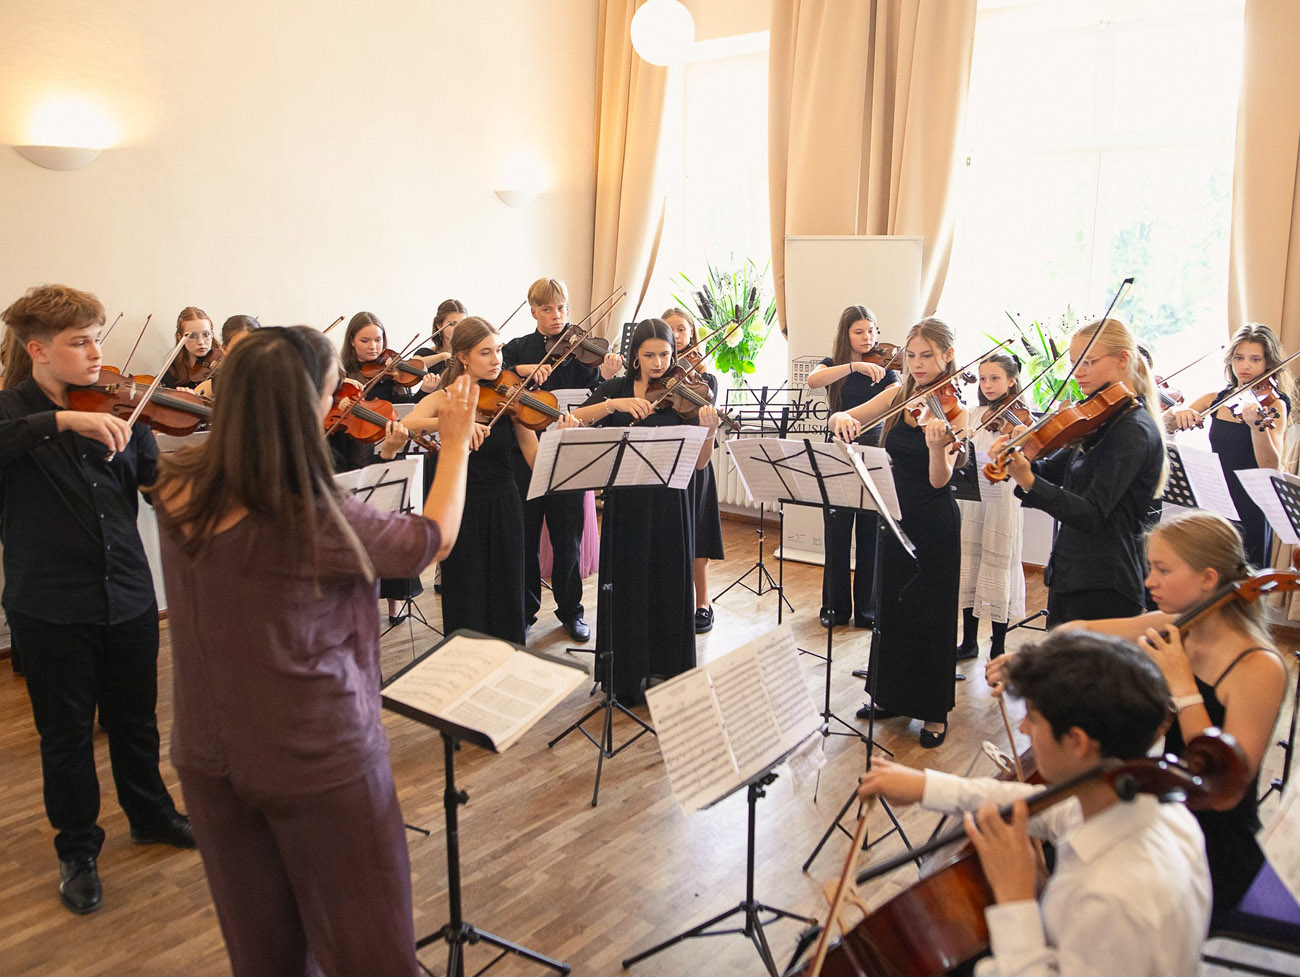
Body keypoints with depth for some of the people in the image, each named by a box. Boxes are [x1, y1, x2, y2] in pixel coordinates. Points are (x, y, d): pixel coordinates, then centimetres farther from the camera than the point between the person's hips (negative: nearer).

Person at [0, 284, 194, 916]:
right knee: (66, 733, 12)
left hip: (128, 596, 3)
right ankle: (78, 849, 31)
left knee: (135, 720, 19)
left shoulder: (116, 410, 2)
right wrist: (65, 419, -39)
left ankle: (151, 814, 41)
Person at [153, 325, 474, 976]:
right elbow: (432, 538, -11)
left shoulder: (175, 487, -10)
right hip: (319, 758, -6)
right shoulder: (318, 521, -27)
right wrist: (455, 443, 1)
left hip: (208, 755, 6)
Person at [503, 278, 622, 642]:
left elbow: (588, 396, -12)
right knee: (524, 536, 10)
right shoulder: (517, 348, 8)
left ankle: (571, 611, 22)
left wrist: (604, 375, -32)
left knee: (568, 538, 6)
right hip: (523, 453, 2)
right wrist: (522, 369, -20)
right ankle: (525, 609, 25)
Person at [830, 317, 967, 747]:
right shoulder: (898, 396, 3)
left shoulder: (953, 411, -12)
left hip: (934, 526, -6)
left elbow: (939, 479, -22)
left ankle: (934, 712, 17)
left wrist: (938, 446, -42)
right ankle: (890, 695, 33)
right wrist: (842, 419, -22)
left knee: (932, 615, 3)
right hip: (896, 518, 6)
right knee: (890, 607, 16)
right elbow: (839, 420, 1)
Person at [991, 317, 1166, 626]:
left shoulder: (1135, 431, -16)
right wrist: (1016, 458, -13)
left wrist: (1028, 482, -36)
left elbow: (1091, 514, -23)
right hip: (1068, 577, 9)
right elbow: (1053, 469, 8)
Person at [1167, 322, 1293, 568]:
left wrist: (1257, 425, -34)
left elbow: (1271, 467, -18)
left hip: (1249, 510, -4)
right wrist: (1175, 412, -21)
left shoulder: (1274, 404, -6)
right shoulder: (1214, 400, 7)